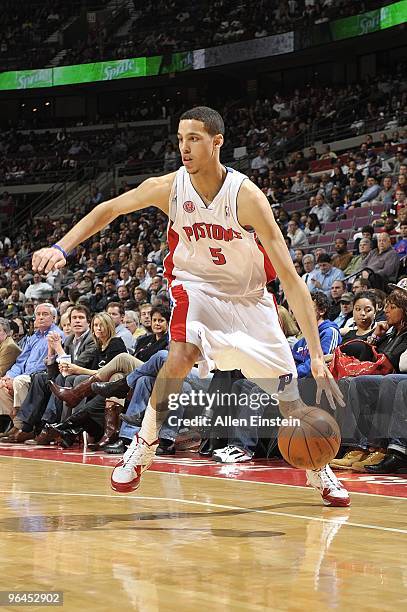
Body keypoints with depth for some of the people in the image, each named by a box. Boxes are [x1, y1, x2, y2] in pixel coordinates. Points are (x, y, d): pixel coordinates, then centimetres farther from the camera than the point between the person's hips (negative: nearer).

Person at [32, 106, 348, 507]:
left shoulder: (246, 196, -29)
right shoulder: (168, 187, -20)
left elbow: (289, 277, -29)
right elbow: (109, 210, 0)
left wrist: (316, 354, -34)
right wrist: (61, 248, -14)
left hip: (248, 295, 0)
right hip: (195, 285, 0)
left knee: (286, 385, 0)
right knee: (181, 354, -29)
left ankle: (318, 470, 23)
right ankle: (144, 445, -10)